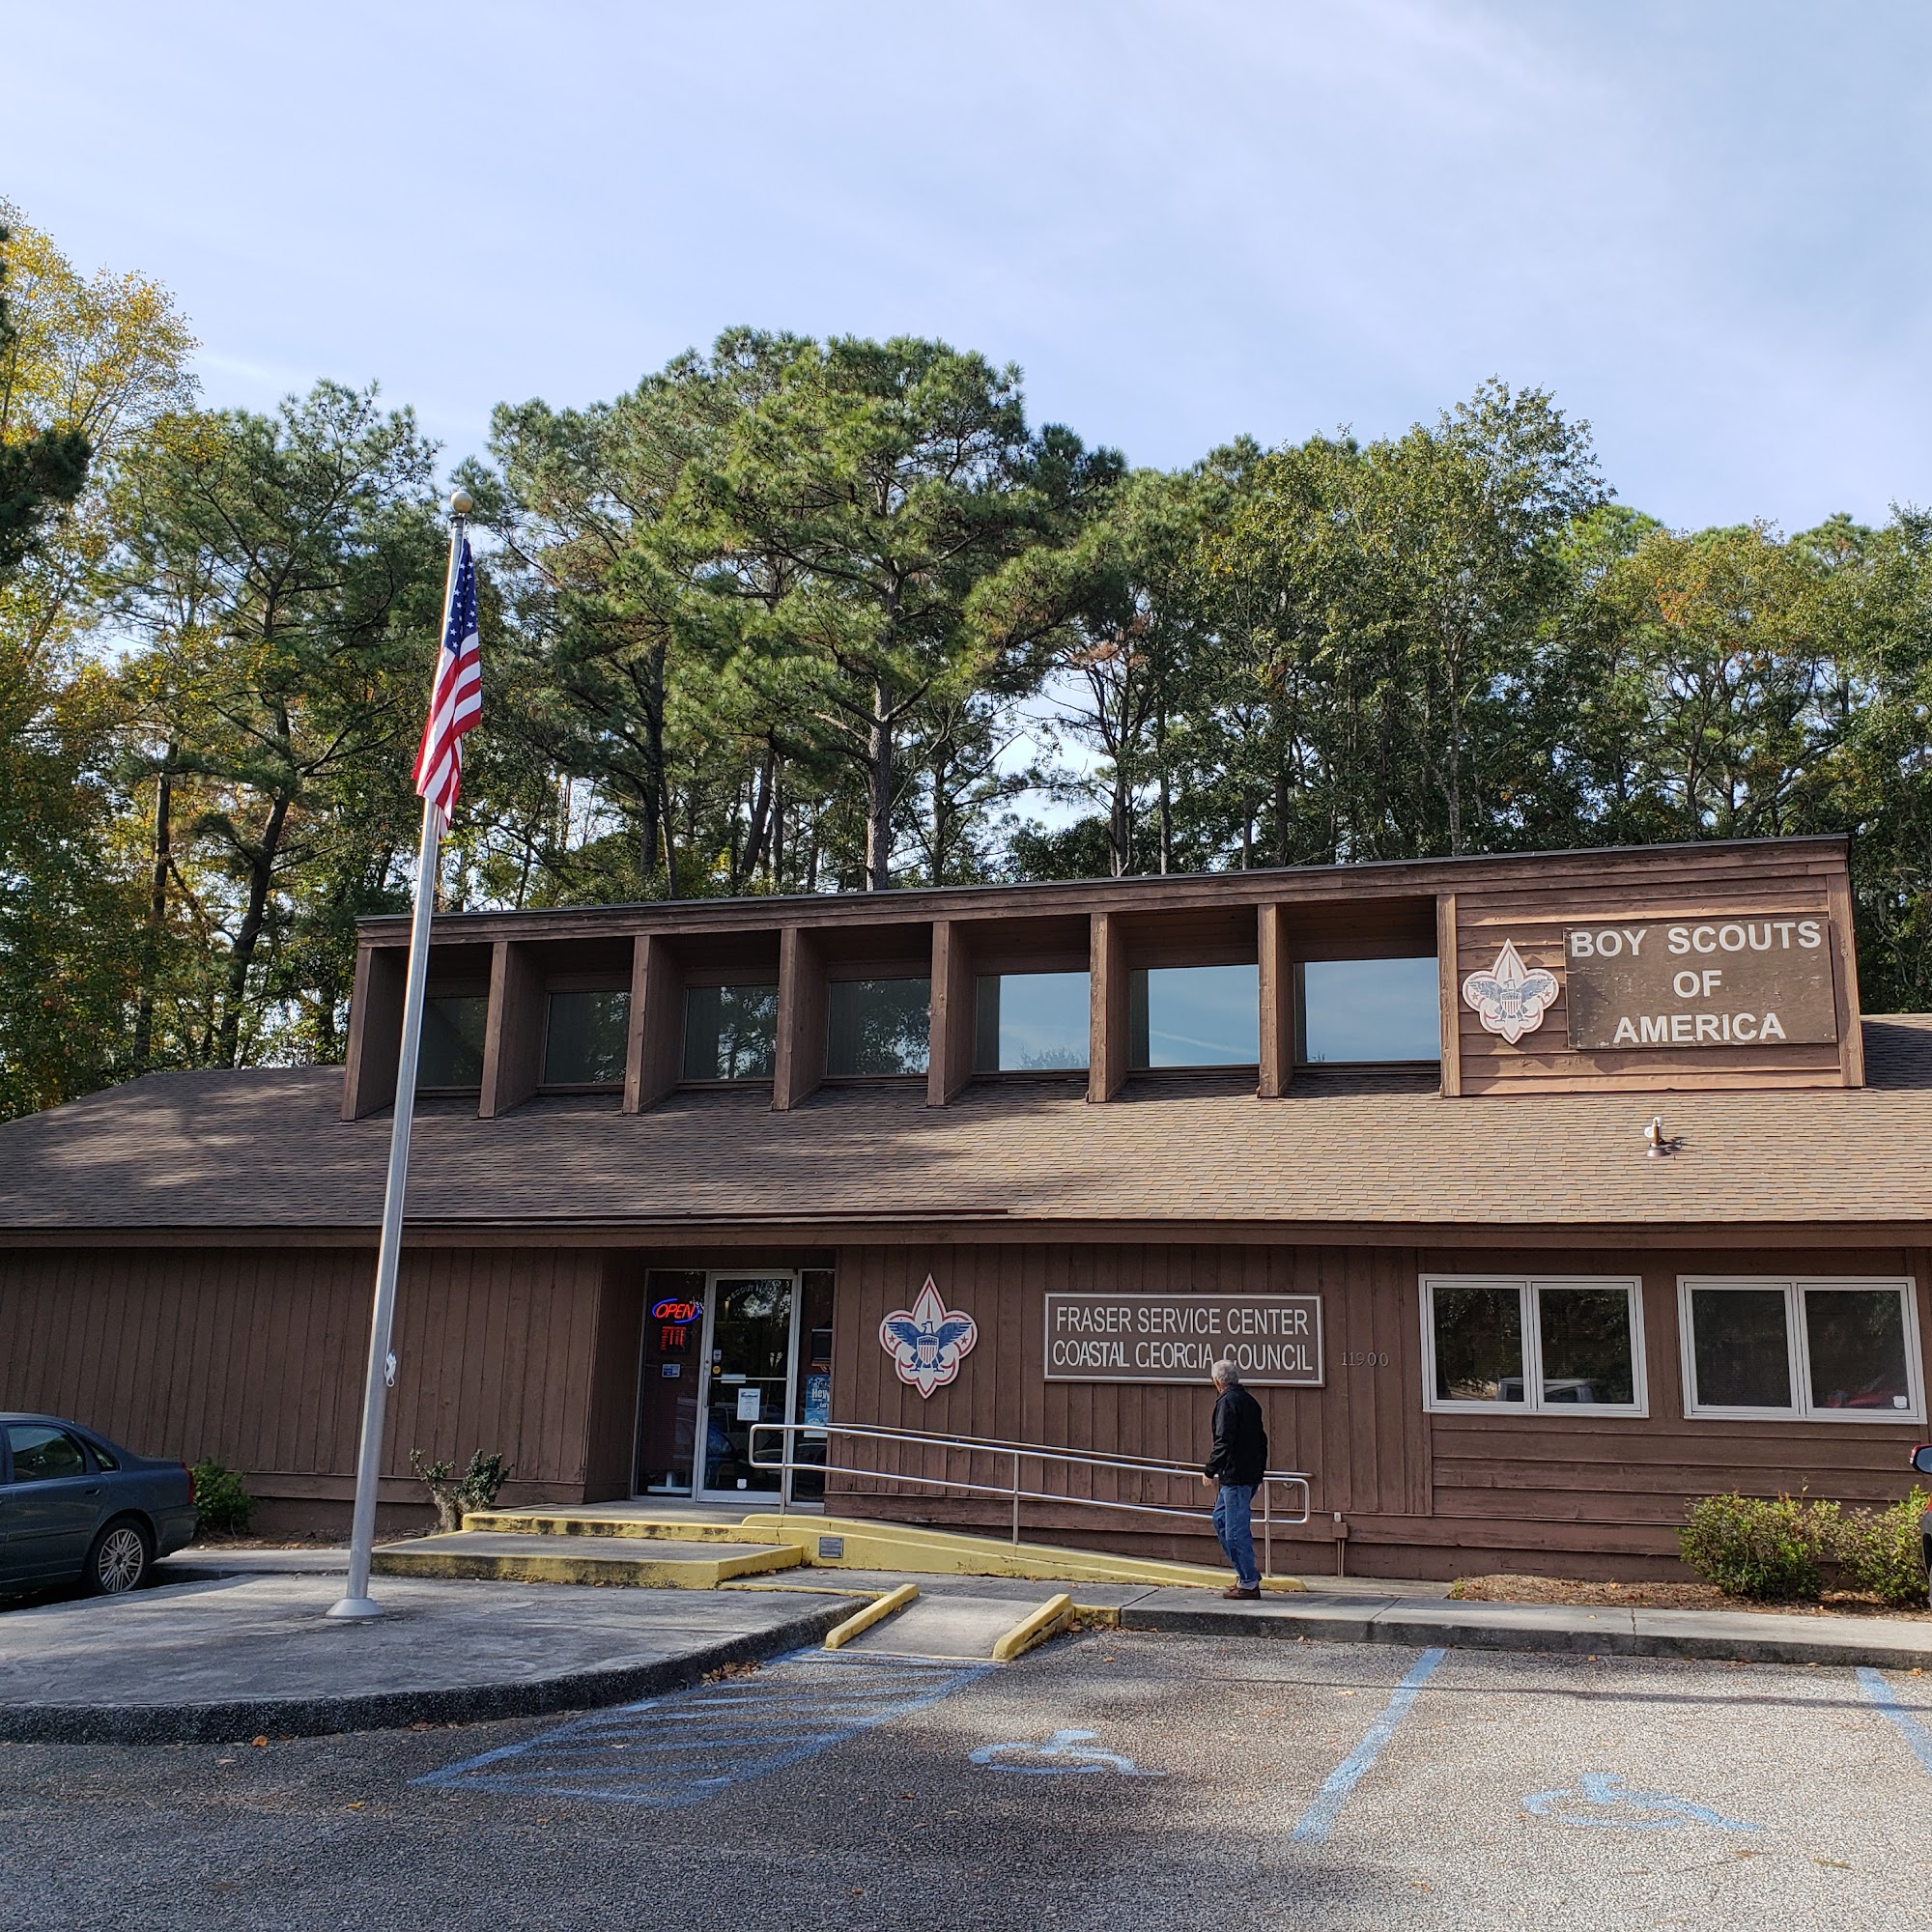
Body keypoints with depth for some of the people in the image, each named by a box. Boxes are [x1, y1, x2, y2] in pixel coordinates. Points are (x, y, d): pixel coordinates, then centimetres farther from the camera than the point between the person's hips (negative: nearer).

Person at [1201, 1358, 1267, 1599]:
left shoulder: (1227, 1402, -13)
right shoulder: (1249, 1401, 14)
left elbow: (1224, 1442, -19)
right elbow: (1261, 1437, 19)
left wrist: (1210, 1470, -11)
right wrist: (1260, 1469, 24)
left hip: (1236, 1476, -10)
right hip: (1252, 1473, 10)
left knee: (1236, 1530, -3)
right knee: (1221, 1519, 20)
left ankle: (1248, 1583, 1)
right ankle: (1246, 1572, 22)